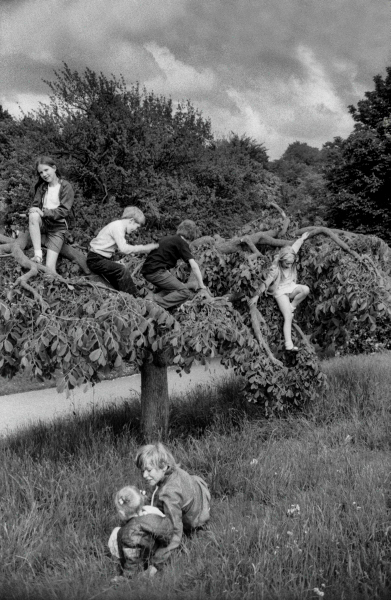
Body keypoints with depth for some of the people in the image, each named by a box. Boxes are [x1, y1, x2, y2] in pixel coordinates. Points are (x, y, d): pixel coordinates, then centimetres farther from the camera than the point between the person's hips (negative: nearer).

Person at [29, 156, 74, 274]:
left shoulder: (66, 186, -4)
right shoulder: (41, 187, 10)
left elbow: (64, 211, -12)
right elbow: (35, 206, 4)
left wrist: (44, 212, -25)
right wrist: (35, 211, -20)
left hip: (57, 227, -3)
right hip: (42, 224, 4)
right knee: (33, 215, -35)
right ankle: (37, 254, -35)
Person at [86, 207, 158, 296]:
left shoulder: (119, 225, 11)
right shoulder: (118, 226, -18)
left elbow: (121, 247, 11)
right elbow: (124, 249, -28)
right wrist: (143, 248, -22)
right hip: (96, 259, -10)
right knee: (122, 270, -22)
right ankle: (134, 298, -19)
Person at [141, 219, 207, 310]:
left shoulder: (168, 238, 24)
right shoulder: (181, 243, -1)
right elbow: (194, 266, -8)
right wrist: (201, 285, -1)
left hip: (146, 271, 9)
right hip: (157, 271, -9)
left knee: (172, 289, 23)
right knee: (185, 293, -9)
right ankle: (155, 303, -23)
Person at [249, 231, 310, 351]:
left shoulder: (291, 262, -5)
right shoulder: (275, 270, -21)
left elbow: (295, 246, 13)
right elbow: (265, 283, -17)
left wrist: (302, 238, 28)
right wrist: (256, 296, -14)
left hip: (291, 288, 6)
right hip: (281, 292, -6)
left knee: (306, 289, -27)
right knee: (288, 317, -20)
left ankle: (292, 307, -4)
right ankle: (289, 344, -29)